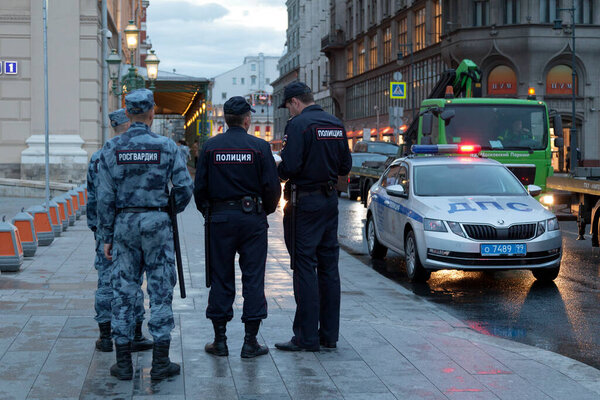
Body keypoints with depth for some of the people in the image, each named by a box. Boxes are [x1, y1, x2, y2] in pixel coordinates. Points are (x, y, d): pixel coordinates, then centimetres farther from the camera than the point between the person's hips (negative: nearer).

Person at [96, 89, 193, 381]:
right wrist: (173, 210, 15)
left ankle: (123, 363, 9)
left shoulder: (111, 149, -1)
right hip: (157, 223, -1)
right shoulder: (166, 146, -5)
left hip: (124, 224, 2)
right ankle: (160, 363, 4)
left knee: (123, 291, 7)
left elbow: (105, 197, -1)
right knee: (161, 291, 4)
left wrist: (107, 237, 5)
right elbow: (185, 186, -6)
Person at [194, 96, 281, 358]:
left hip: (220, 219, 2)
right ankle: (250, 341, 4)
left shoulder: (210, 147, 0)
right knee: (253, 278, 4)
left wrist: (207, 211, 18)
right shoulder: (259, 147, -5)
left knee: (221, 278, 8)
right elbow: (272, 187, -5)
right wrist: (266, 210, 13)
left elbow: (199, 187, 2)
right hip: (252, 219, -2)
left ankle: (220, 340, 11)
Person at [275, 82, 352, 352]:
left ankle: (307, 337, -2)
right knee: (328, 266, 11)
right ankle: (329, 334, 16)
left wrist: (277, 174, 0)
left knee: (305, 268, -4)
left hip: (305, 202, -7)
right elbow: (345, 167, 13)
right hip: (330, 200, 7)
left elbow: (290, 167, -21)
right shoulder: (336, 125, 10)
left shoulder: (299, 124, -13)